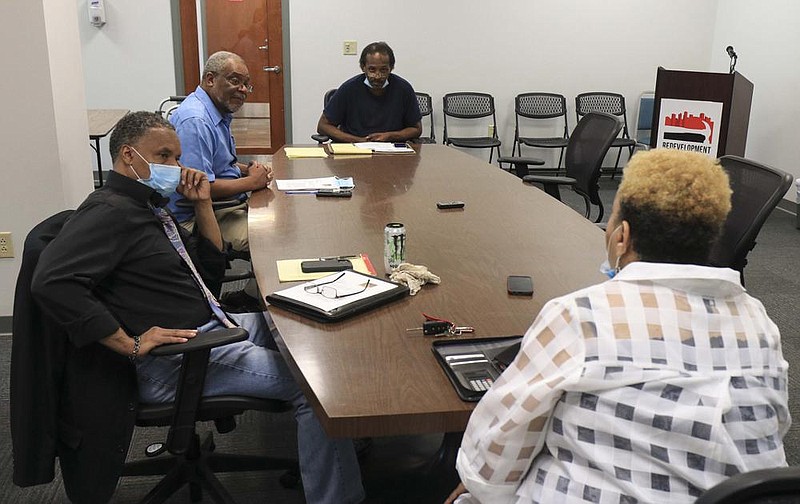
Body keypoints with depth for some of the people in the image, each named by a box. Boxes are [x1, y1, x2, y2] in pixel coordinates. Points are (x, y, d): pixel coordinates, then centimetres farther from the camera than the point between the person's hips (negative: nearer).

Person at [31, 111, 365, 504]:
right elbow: (52, 282, -28)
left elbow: (211, 264, 23)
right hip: (175, 359, -11)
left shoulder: (148, 206, 18)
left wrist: (202, 204, 10)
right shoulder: (109, 211, -13)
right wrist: (132, 346, -25)